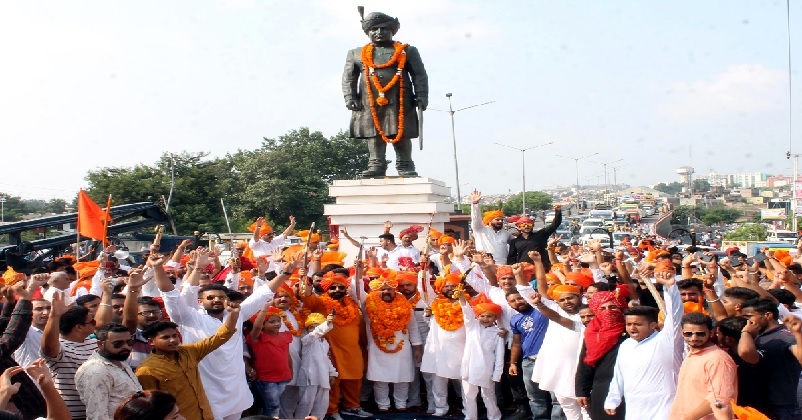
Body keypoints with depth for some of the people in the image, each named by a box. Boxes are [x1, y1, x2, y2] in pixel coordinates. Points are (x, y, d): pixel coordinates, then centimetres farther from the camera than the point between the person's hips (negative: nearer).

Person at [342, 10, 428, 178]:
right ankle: (376, 165, -4)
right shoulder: (356, 54, 16)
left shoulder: (407, 51, 13)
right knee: (374, 134, -5)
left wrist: (421, 97, -4)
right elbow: (348, 78, 13)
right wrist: (350, 97, -1)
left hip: (399, 102, -1)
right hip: (370, 103, 1)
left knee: (401, 135, -3)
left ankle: (405, 167, 3)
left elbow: (420, 75, 8)